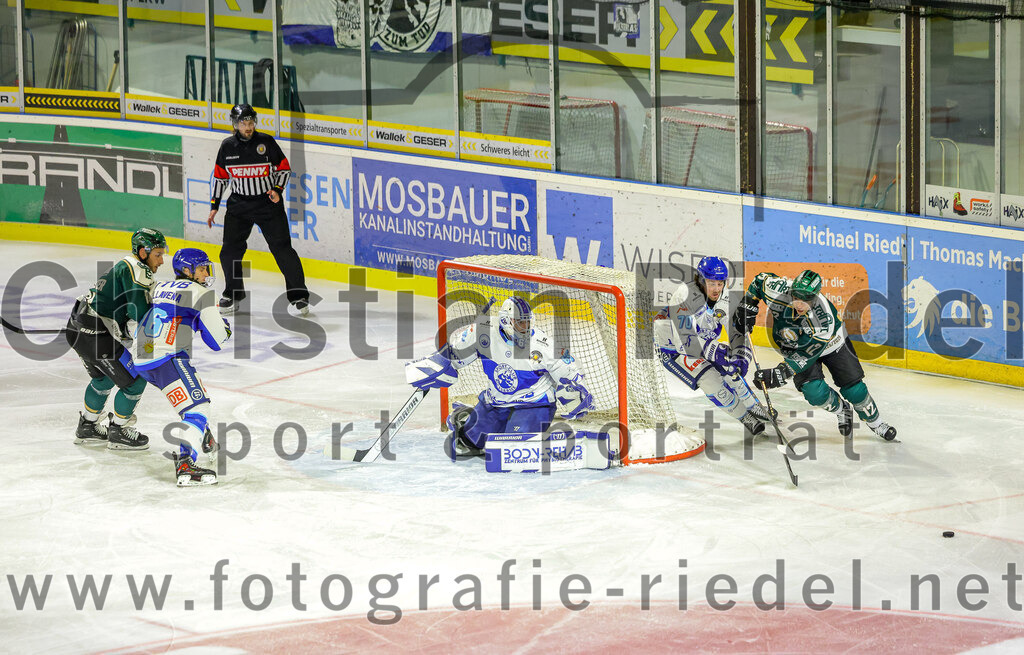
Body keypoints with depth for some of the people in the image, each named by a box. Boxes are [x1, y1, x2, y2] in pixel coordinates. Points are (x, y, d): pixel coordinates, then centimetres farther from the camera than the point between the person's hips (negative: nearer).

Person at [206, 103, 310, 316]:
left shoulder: (266, 142, -6)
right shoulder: (227, 147, 1)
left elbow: (284, 168, 3)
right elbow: (220, 177, 11)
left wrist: (277, 190, -12)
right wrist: (214, 206, 10)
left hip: (268, 203, -2)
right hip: (238, 205, 2)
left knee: (282, 248, -7)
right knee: (230, 250, -3)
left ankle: (298, 295, 1)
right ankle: (233, 295, 16)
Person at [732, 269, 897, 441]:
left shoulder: (824, 321, -42)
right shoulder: (778, 291, -35)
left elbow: (806, 355, -39)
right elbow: (761, 279, -12)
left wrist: (779, 374, -46)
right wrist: (747, 307, -16)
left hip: (831, 343, -2)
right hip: (793, 345, 2)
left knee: (854, 389, -3)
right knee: (815, 392, -17)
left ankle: (875, 423, 27)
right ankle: (841, 410, 16)